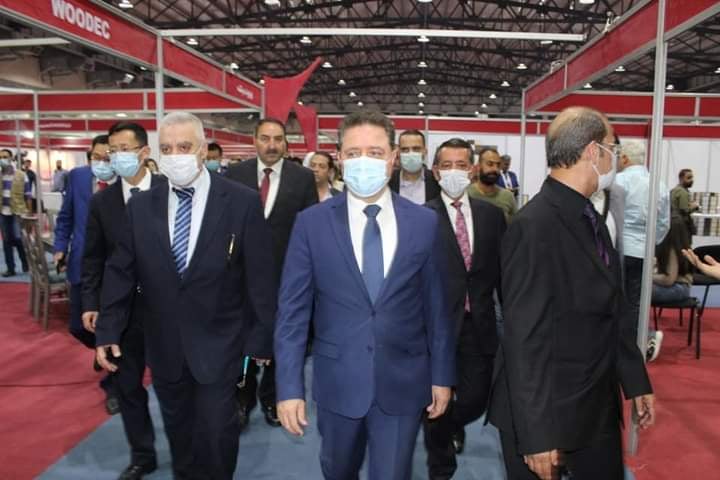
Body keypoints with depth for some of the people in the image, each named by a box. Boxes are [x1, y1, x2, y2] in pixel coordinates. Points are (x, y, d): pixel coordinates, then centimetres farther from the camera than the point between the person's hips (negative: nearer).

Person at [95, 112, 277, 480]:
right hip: (164, 346, 4)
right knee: (178, 432, 19)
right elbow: (120, 273, 5)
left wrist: (261, 337, -5)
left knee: (216, 433, 4)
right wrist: (108, 331, 3)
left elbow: (260, 276, -8)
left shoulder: (242, 202, -12)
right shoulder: (141, 205, -1)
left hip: (217, 345, -3)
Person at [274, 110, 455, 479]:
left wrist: (442, 375, 4)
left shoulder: (425, 222, -4)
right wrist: (289, 386, -10)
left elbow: (436, 305, 1)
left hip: (403, 382, 0)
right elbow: (292, 310, -6)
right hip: (337, 380, 1)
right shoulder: (311, 223, -7)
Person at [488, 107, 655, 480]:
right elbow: (525, 338, -23)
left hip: (599, 406, 9)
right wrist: (536, 435, -20)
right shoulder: (534, 226, -23)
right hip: (547, 412, -8)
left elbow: (615, 309, 13)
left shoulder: (590, 218, 6)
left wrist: (636, 381, 14)